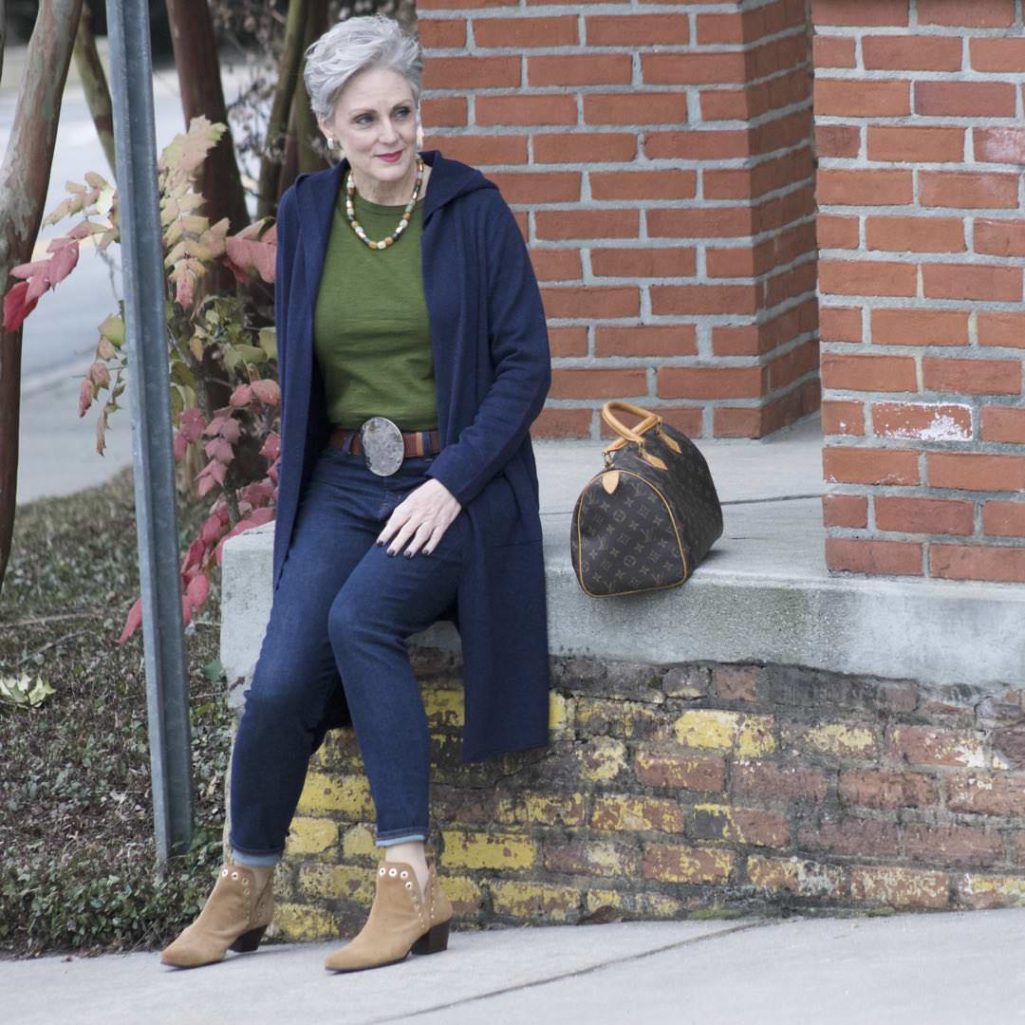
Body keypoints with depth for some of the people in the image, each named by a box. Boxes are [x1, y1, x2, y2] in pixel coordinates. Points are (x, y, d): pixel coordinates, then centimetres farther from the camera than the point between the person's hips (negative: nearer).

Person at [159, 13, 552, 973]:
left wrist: (450, 481, -16)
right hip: (342, 485, 4)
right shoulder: (307, 214, 7)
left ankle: (409, 882, -25)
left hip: (454, 484, -3)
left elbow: (525, 364, -6)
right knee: (280, 683, -16)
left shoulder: (473, 210, -5)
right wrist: (305, 483, 7)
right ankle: (244, 887, 7)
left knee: (361, 616, -31)